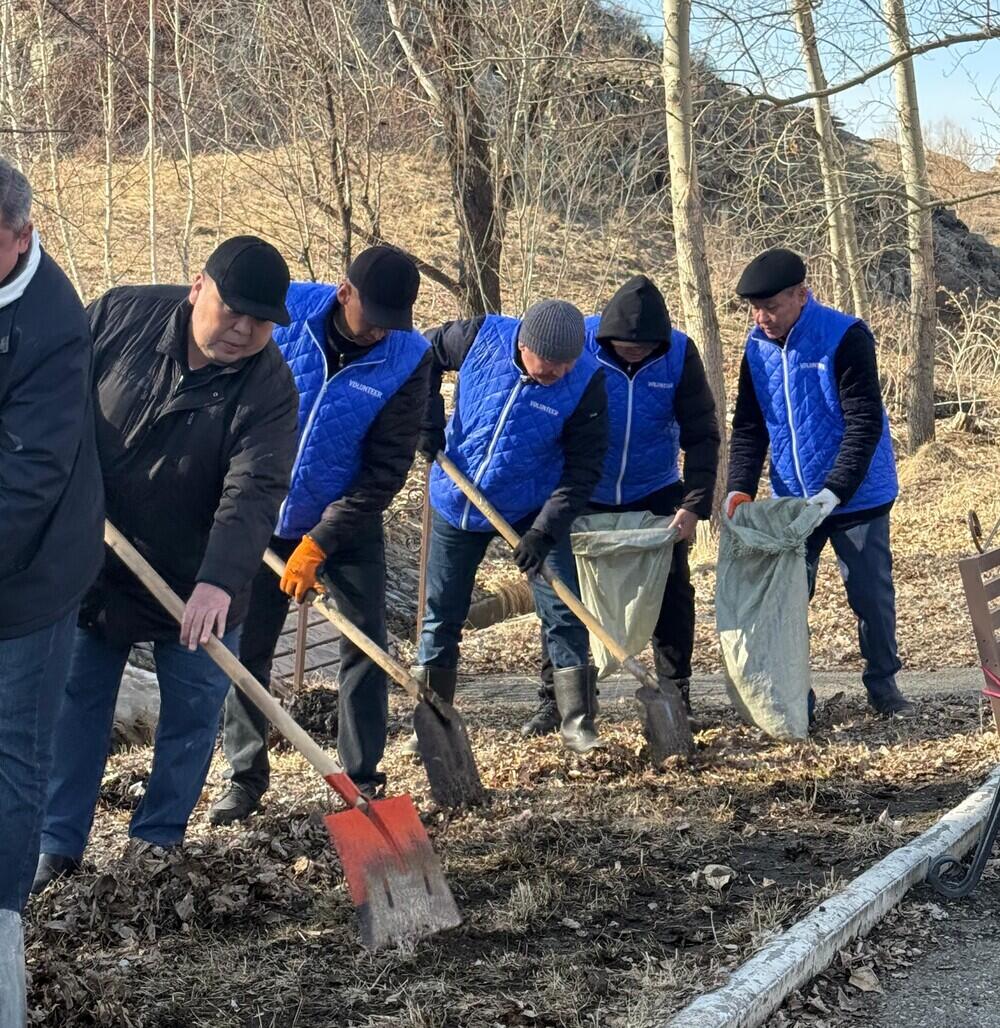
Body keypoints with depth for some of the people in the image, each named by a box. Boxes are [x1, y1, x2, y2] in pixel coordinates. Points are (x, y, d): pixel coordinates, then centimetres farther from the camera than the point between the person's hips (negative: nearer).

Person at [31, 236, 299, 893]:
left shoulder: (268, 386, -19)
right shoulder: (121, 315, -12)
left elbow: (253, 491, -29)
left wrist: (219, 580, -42)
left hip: (199, 584, -1)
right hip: (94, 563, 2)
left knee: (193, 716, 7)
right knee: (75, 703, 8)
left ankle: (159, 839, 25)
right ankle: (57, 844, 20)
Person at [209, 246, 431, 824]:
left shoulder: (408, 359, -17)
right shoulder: (288, 313, -16)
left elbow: (386, 471, -17)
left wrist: (318, 544, -21)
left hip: (349, 522, -1)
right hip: (260, 514, 1)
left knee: (366, 647, 0)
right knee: (245, 645, 5)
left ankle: (363, 778, 13)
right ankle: (246, 776, 18)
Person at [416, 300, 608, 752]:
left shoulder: (586, 380, -21)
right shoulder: (483, 337, -18)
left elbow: (584, 467, -17)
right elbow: (425, 352, 3)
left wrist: (544, 530, -23)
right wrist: (428, 418, -6)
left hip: (533, 510, -2)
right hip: (455, 501, 2)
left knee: (562, 610, -5)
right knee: (441, 613, 9)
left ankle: (577, 722, 6)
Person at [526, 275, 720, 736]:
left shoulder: (679, 353, -15)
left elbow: (701, 434, -12)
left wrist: (694, 504, -21)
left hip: (656, 495, 1)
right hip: (585, 496, -1)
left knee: (672, 593, 2)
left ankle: (676, 697, 15)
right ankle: (552, 700, 11)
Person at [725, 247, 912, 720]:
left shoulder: (846, 337, -17)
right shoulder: (757, 348, -1)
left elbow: (865, 423, -20)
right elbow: (748, 426, 4)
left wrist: (835, 490, -27)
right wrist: (739, 488, -11)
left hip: (856, 498, -4)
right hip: (790, 500, 4)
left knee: (872, 594, 3)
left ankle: (883, 685, 21)